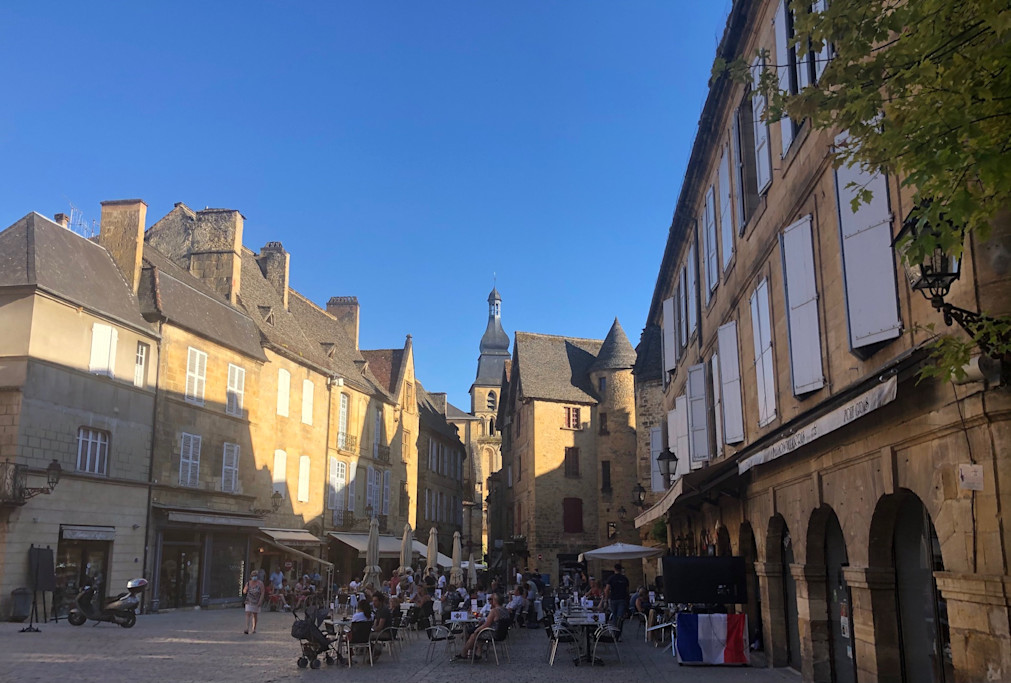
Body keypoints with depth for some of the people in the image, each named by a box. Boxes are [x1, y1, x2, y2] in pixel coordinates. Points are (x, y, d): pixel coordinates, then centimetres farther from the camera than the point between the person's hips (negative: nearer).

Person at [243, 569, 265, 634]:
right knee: (248, 614, -12)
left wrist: (260, 601, -16)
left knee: (255, 615, 10)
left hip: (256, 602, -1)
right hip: (249, 602, 1)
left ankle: (254, 628, 27)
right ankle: (247, 629, -19)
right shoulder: (248, 583, 1)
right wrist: (245, 590, -15)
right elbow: (244, 591, 10)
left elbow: (263, 593, -8)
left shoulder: (260, 583, -6)